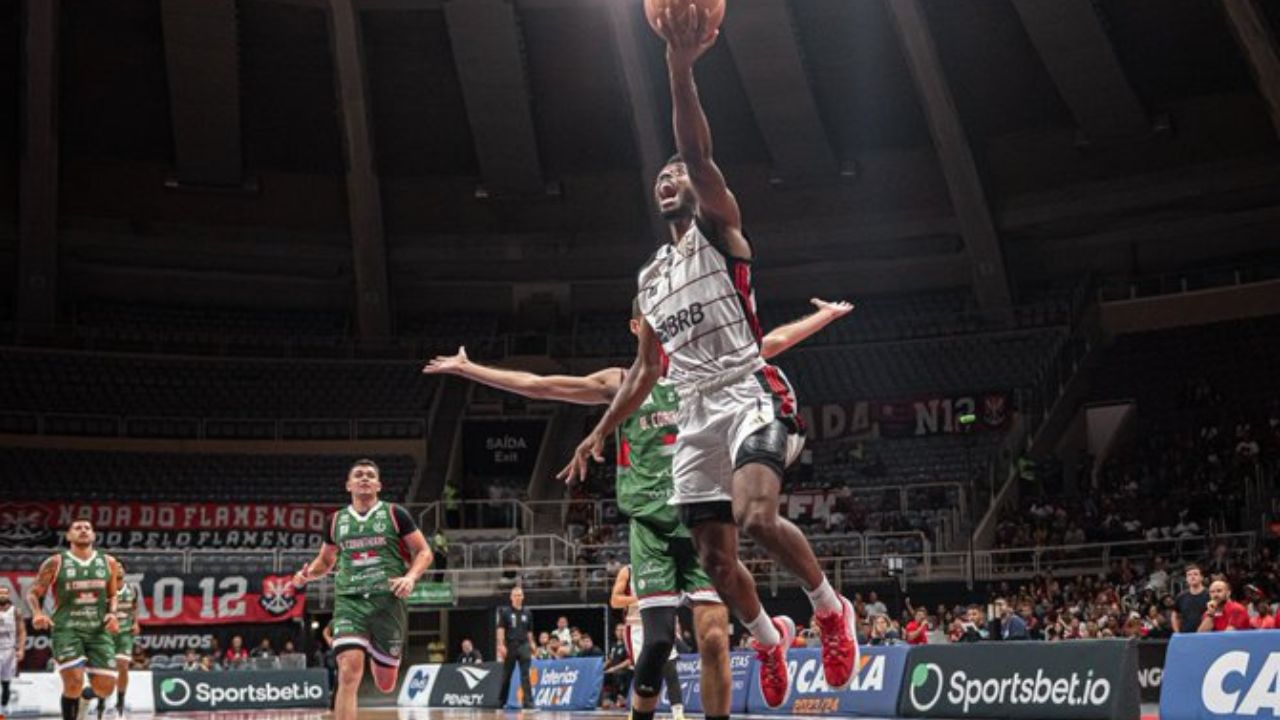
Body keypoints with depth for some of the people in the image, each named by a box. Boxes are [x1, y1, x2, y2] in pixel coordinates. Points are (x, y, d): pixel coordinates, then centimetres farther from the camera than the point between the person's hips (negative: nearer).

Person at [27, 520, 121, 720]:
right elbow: (33, 593, 4)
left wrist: (112, 613, -1)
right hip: (66, 629, -3)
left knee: (105, 687, -2)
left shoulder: (108, 563, 8)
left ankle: (86, 696, 36)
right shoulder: (55, 563, -1)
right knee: (74, 681, -20)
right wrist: (37, 613, -16)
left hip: (99, 630, 3)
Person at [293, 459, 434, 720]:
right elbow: (326, 559, 26)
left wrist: (411, 577, -15)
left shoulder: (395, 514, 3)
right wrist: (308, 573, 4)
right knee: (349, 672, -21)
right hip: (349, 602, 1)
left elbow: (424, 552, 5)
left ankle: (377, 657, 46)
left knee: (385, 684, 7)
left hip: (389, 600, -1)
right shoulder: (336, 521, 12)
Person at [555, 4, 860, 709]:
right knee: (715, 557, 7)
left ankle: (830, 608, -6)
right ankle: (769, 635, 34)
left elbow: (699, 156, -16)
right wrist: (600, 432, 20)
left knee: (756, 515, -30)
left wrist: (680, 72, -30)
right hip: (694, 414, 7)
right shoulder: (651, 278, 22)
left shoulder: (717, 227, 4)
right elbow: (646, 368, 28)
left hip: (750, 393, -7)